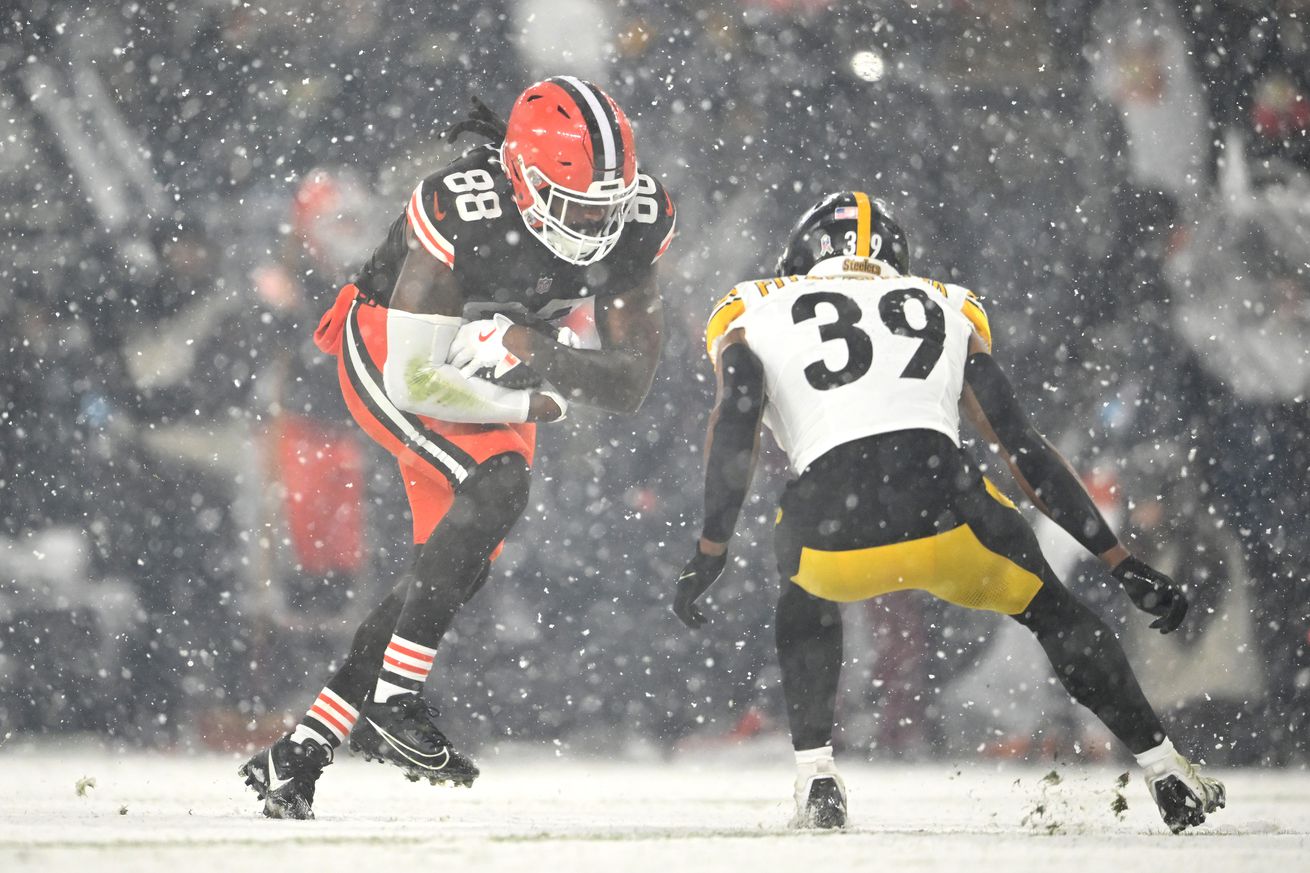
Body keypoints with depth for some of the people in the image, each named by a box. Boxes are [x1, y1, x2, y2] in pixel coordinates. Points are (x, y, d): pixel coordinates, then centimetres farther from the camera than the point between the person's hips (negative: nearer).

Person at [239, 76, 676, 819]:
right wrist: (532, 405, -22)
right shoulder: (460, 214, -36)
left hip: (490, 379, 7)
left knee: (458, 570, 0)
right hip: (386, 349, -6)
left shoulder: (639, 220, -20)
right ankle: (393, 702, -26)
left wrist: (547, 356, -35)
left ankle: (302, 752, 9)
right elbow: (414, 378, -31)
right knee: (499, 484, -29)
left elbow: (632, 381, -16)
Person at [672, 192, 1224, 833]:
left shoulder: (754, 312, 25)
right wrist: (1122, 564, 27)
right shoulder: (946, 310, 30)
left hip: (831, 529, -1)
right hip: (945, 510, 1)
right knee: (1051, 610, 30)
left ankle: (815, 777, 23)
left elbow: (736, 419, 4)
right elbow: (1024, 447, 25)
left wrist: (710, 550, 3)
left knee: (805, 600, 36)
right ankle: (1167, 774, 30)